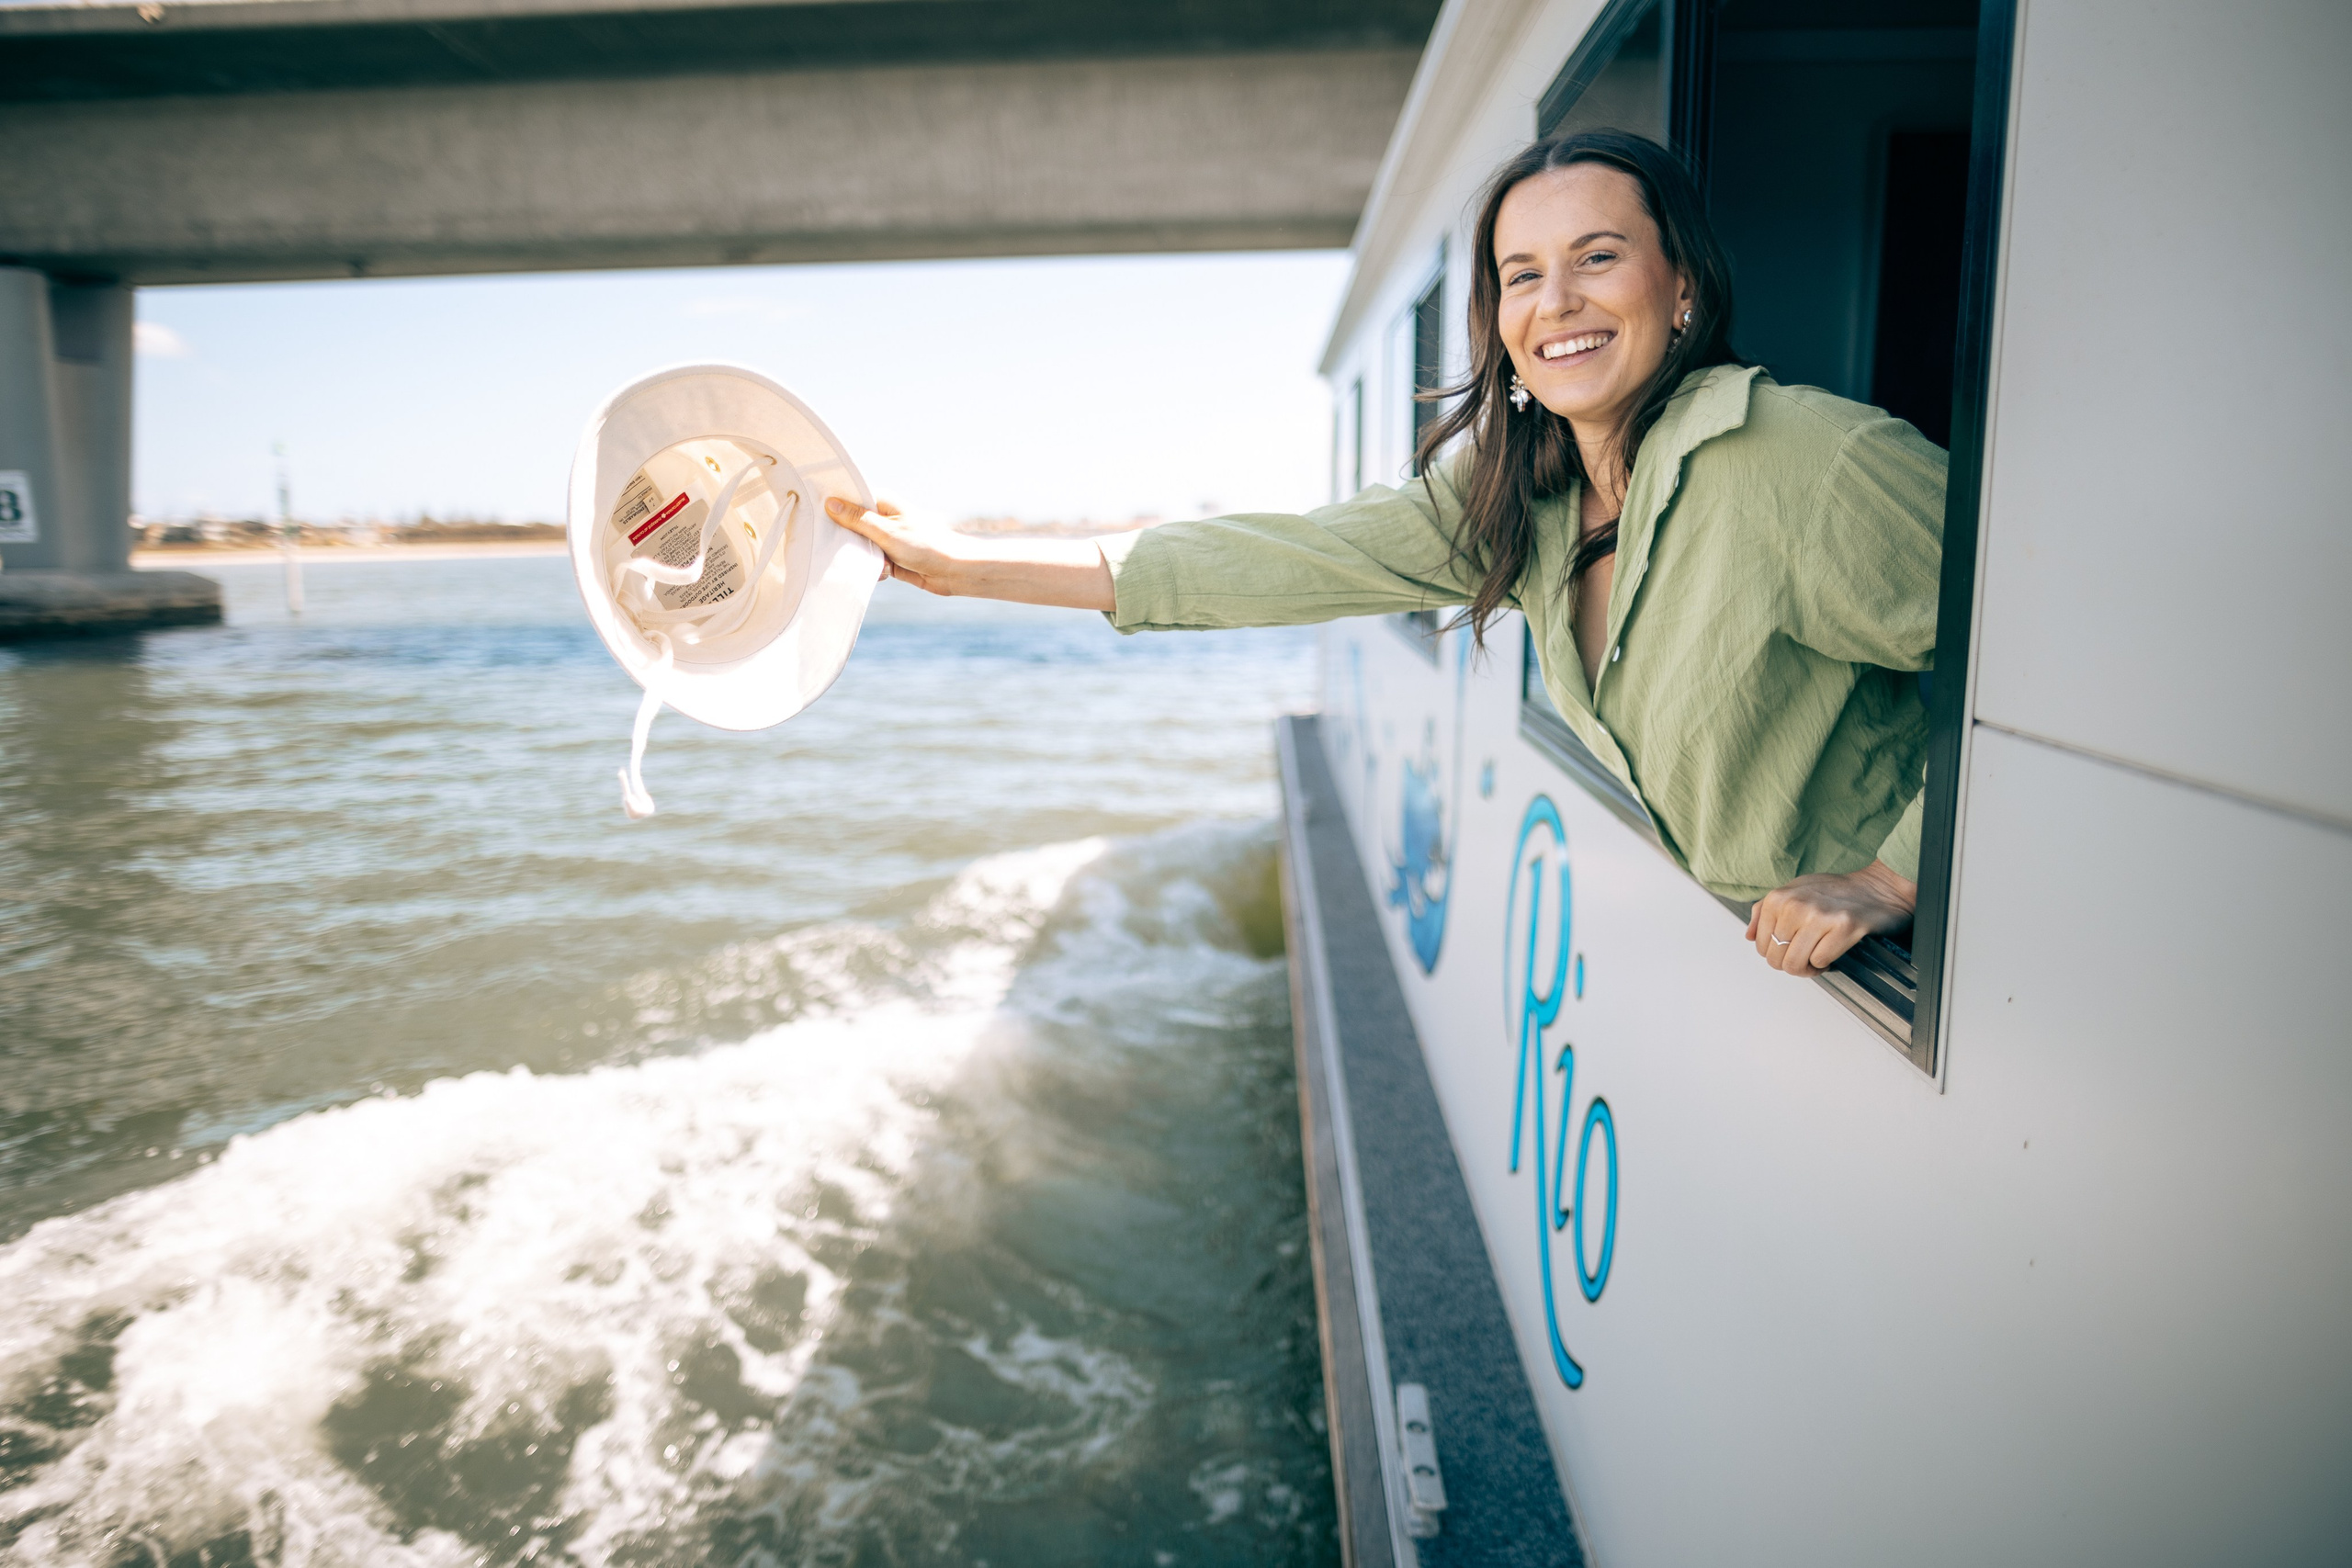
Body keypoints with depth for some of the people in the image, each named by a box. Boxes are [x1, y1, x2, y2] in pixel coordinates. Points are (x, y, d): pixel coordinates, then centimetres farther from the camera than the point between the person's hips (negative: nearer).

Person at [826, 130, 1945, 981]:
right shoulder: (1509, 495, -2)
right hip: (1738, 967, 4)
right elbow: (1298, 558, -5)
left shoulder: (1815, 461, -21)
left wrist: (1893, 878, -20)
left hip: (1885, 981, -4)